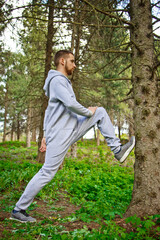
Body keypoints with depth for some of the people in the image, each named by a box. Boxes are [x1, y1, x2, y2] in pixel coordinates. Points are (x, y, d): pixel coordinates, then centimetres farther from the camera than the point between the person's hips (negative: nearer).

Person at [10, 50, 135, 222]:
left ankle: (117, 150, 5)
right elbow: (71, 104, -25)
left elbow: (49, 111, 23)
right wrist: (88, 112, -7)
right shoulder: (57, 80, -11)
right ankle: (18, 210, 11)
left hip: (72, 128, 9)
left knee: (101, 112, 8)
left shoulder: (62, 81, 21)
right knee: (47, 173, -4)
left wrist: (46, 134, 22)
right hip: (60, 135, -9)